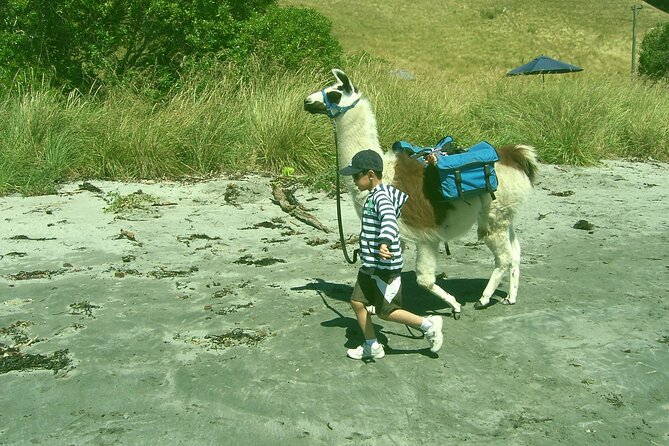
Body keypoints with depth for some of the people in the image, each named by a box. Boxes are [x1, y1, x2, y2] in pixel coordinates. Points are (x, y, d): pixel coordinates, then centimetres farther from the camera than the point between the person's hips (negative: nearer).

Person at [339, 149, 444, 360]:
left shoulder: (381, 196, -22)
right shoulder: (388, 191, 7)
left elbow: (389, 220, -41)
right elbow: (405, 198, 22)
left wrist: (384, 243, -55)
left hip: (385, 266, -10)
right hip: (369, 265, 10)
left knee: (386, 312, 0)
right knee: (358, 302, 10)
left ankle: (428, 324, 15)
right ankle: (372, 347, 21)